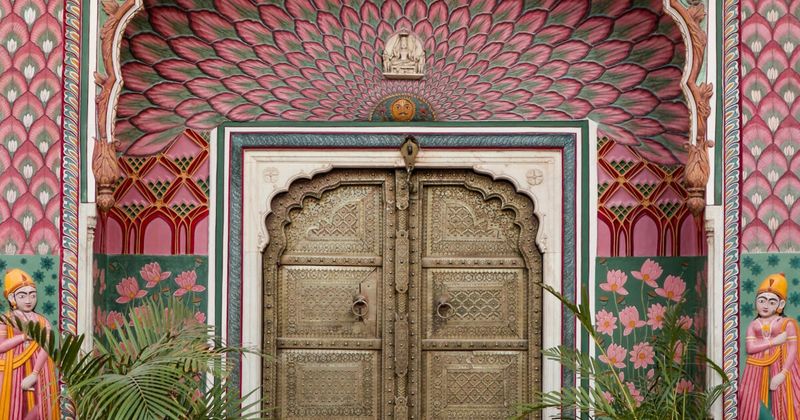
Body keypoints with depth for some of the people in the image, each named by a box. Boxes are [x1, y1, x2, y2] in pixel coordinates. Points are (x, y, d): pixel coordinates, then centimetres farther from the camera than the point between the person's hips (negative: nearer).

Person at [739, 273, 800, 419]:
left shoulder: (787, 324, -2)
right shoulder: (754, 325, 5)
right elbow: (750, 347, -8)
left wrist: (782, 374, -17)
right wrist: (774, 341, -14)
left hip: (779, 368, -2)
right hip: (758, 369, 2)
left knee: (780, 405, -4)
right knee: (756, 406, -2)